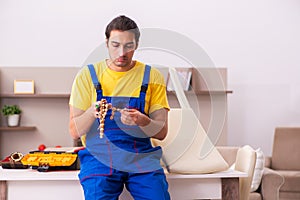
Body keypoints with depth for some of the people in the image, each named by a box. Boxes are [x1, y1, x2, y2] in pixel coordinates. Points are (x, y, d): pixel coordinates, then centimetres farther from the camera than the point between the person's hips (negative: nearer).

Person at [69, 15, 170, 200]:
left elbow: (162, 132, 2)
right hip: (99, 155, 0)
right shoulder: (88, 75, 4)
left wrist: (142, 121, -20)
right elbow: (75, 132, 1)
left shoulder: (152, 76, 6)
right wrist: (91, 112, -20)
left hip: (141, 156, 1)